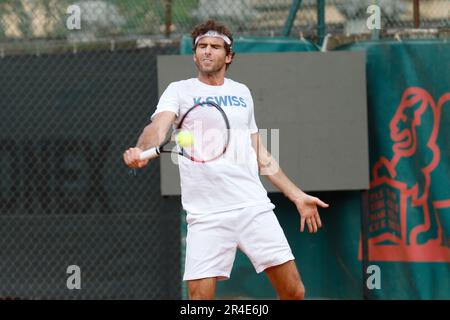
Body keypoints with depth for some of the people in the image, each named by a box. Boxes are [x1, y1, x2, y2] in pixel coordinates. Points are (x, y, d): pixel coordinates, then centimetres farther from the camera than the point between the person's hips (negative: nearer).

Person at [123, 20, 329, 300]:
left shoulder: (242, 93, 18)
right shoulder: (180, 91, 6)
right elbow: (159, 127, -14)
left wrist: (297, 196, 24)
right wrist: (141, 150, -36)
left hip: (254, 207, 3)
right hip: (206, 217, -3)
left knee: (294, 292, -3)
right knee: (200, 296, -12)